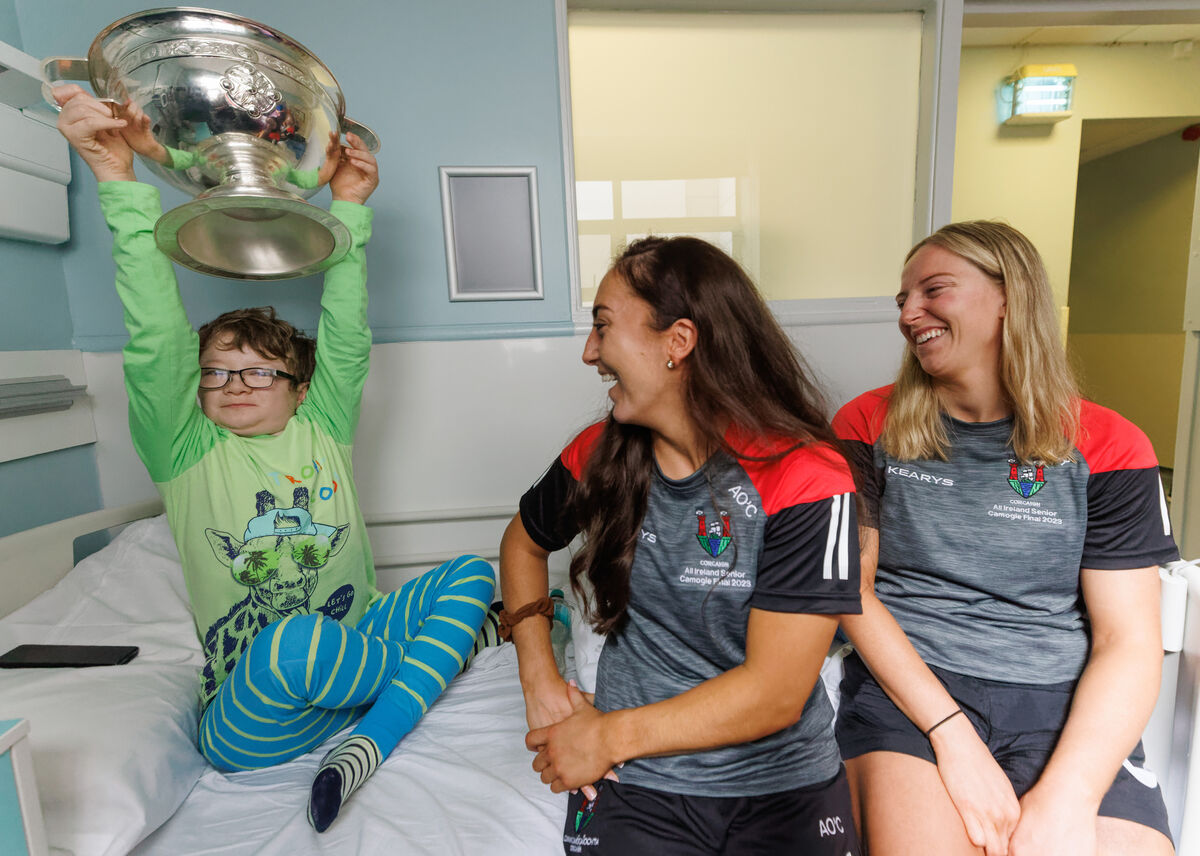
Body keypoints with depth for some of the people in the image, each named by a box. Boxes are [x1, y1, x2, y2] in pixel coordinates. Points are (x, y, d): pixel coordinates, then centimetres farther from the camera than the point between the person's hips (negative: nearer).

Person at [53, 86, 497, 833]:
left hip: (352, 648, 3)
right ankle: (469, 638, -8)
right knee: (295, 640, -36)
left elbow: (346, 333, -5)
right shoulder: (185, 450, -1)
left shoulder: (324, 428, 4)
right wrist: (120, 180, -19)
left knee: (472, 572, -13)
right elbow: (156, 340, -13)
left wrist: (349, 208, -8)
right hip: (250, 718, -3)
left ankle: (369, 746, -22)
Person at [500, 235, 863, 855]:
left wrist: (608, 737, -11)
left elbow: (774, 694, -18)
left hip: (786, 786, -1)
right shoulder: (601, 454, -6)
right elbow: (523, 540, 12)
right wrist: (540, 681, 0)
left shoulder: (808, 481, -18)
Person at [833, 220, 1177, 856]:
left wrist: (1067, 797, -14)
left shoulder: (1106, 446, 3)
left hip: (1062, 705, 2)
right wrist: (951, 733, -12)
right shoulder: (868, 425, 2)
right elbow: (850, 587, -2)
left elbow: (1130, 641, 0)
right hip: (904, 685, -1)